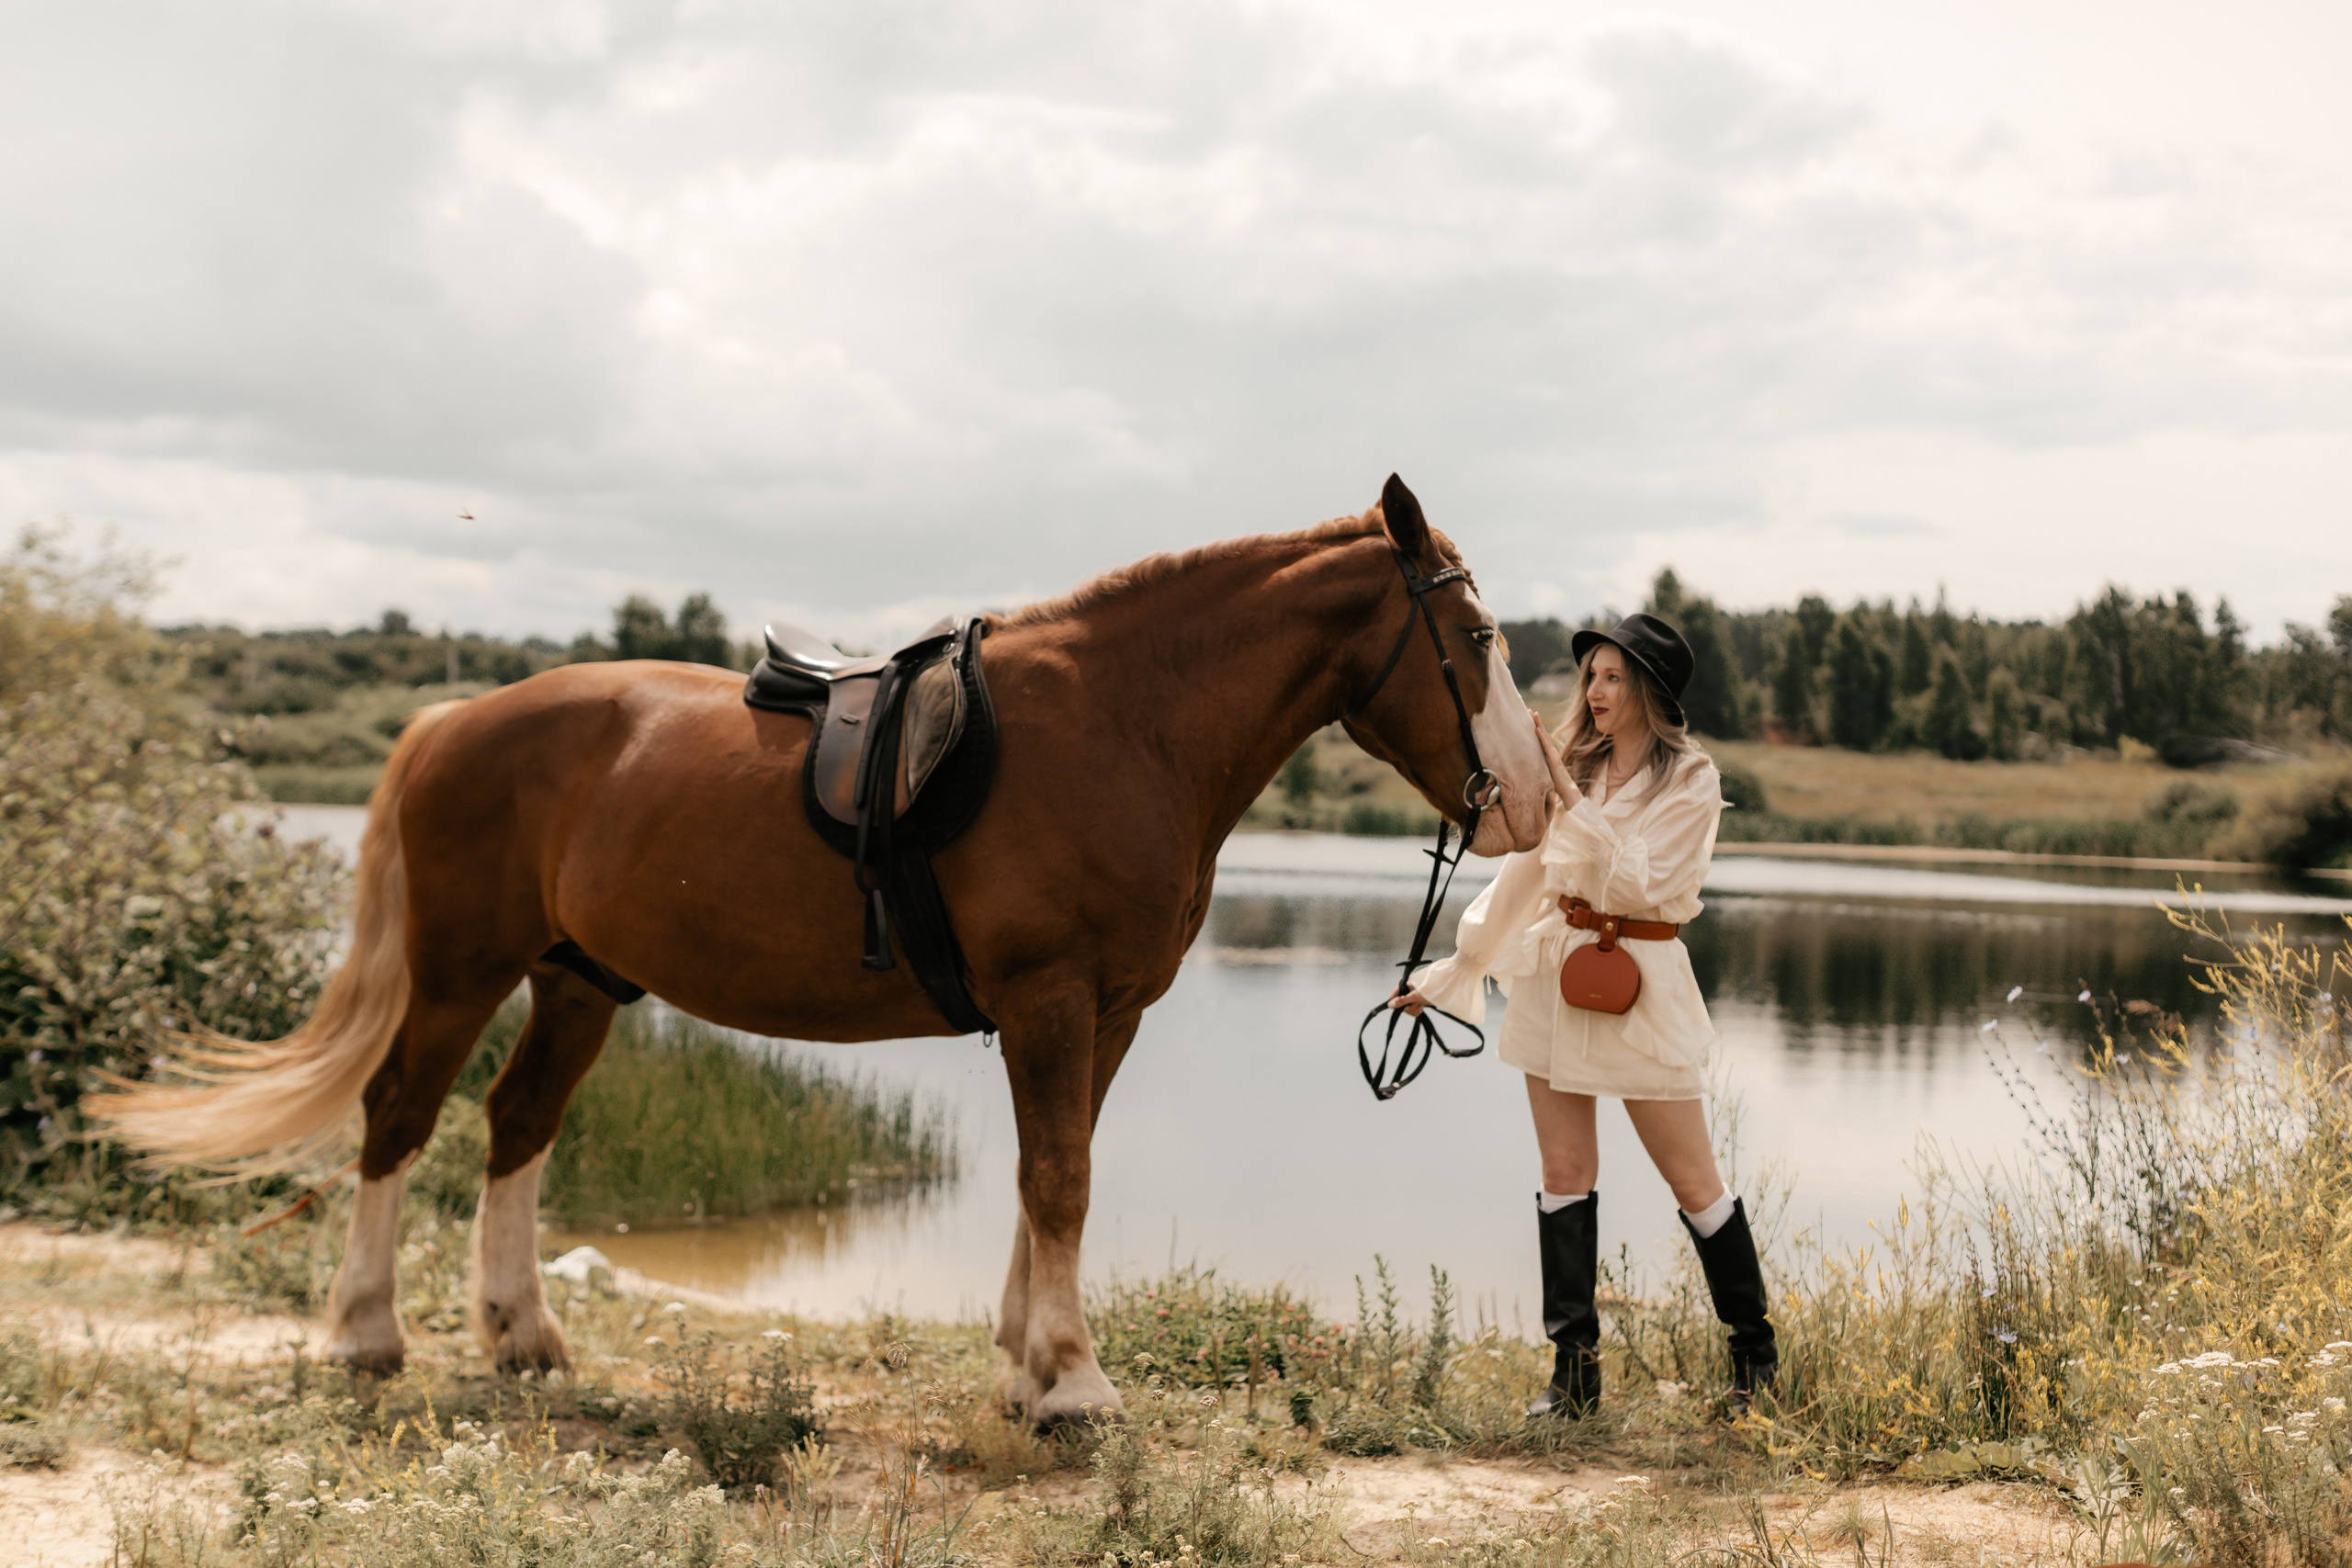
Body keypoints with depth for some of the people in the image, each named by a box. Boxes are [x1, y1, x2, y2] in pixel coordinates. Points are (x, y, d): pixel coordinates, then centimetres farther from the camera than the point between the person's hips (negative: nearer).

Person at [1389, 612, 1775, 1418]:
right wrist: (1453, 970, 15)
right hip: (1554, 972, 5)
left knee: (1692, 1178, 1)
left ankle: (1754, 1350, 17)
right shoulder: (1573, 764, 8)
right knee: (1565, 1172, 5)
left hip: (1638, 982, -5)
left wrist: (1573, 802, -20)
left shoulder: (1690, 781, -5)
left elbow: (1637, 884, -16)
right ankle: (1574, 1367, 11)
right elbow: (1522, 874, 15)